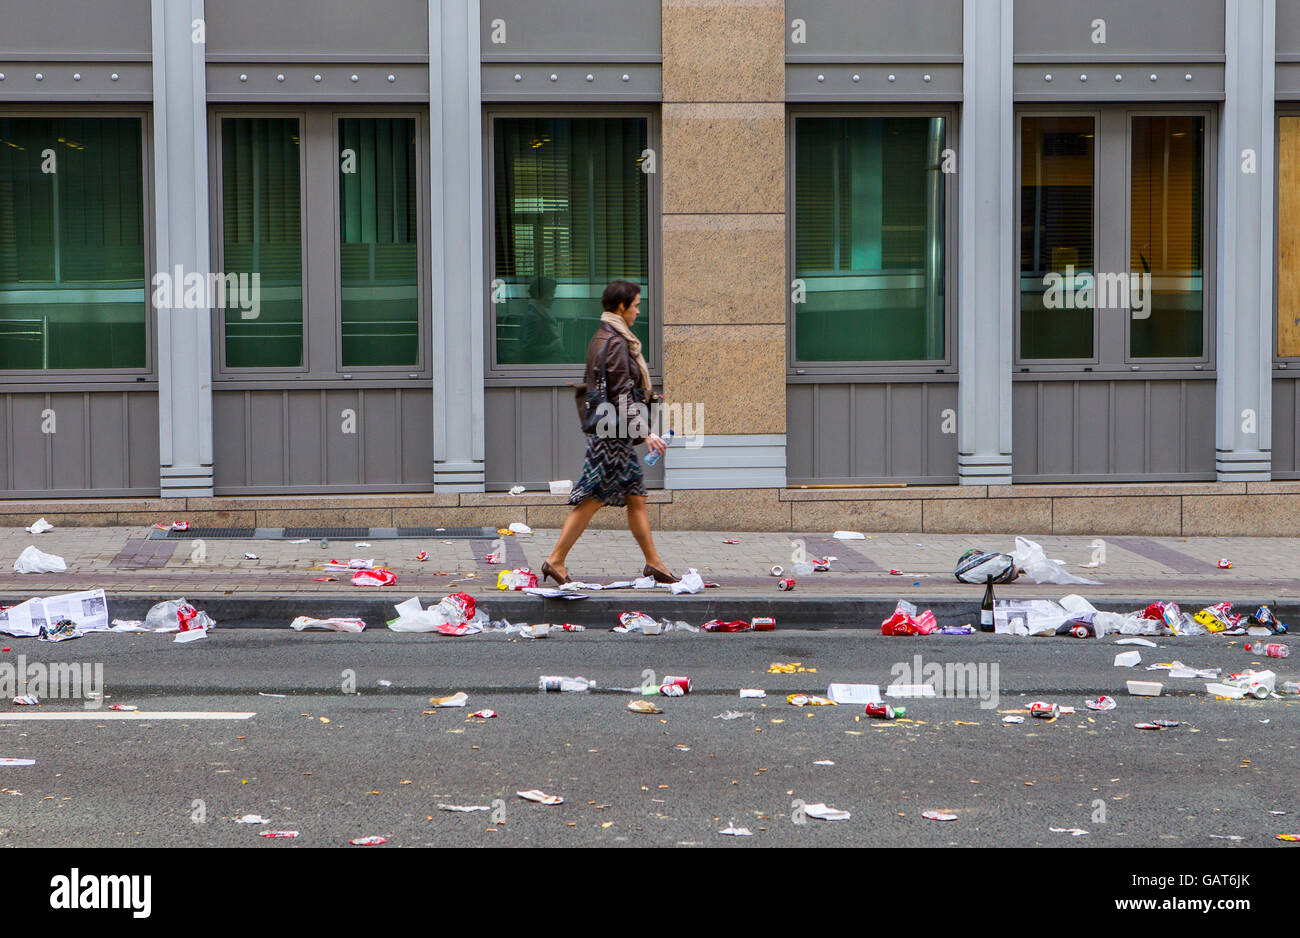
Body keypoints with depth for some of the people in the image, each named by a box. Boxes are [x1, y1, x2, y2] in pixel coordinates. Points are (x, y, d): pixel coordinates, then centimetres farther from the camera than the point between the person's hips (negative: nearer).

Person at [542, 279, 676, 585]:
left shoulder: (602, 338, 14)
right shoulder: (616, 343, -16)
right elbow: (622, 396, -20)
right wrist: (645, 432, -21)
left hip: (604, 428, 10)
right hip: (612, 433, -10)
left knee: (636, 498, 10)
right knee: (593, 499, -5)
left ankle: (654, 562, 13)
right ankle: (556, 561, -1)